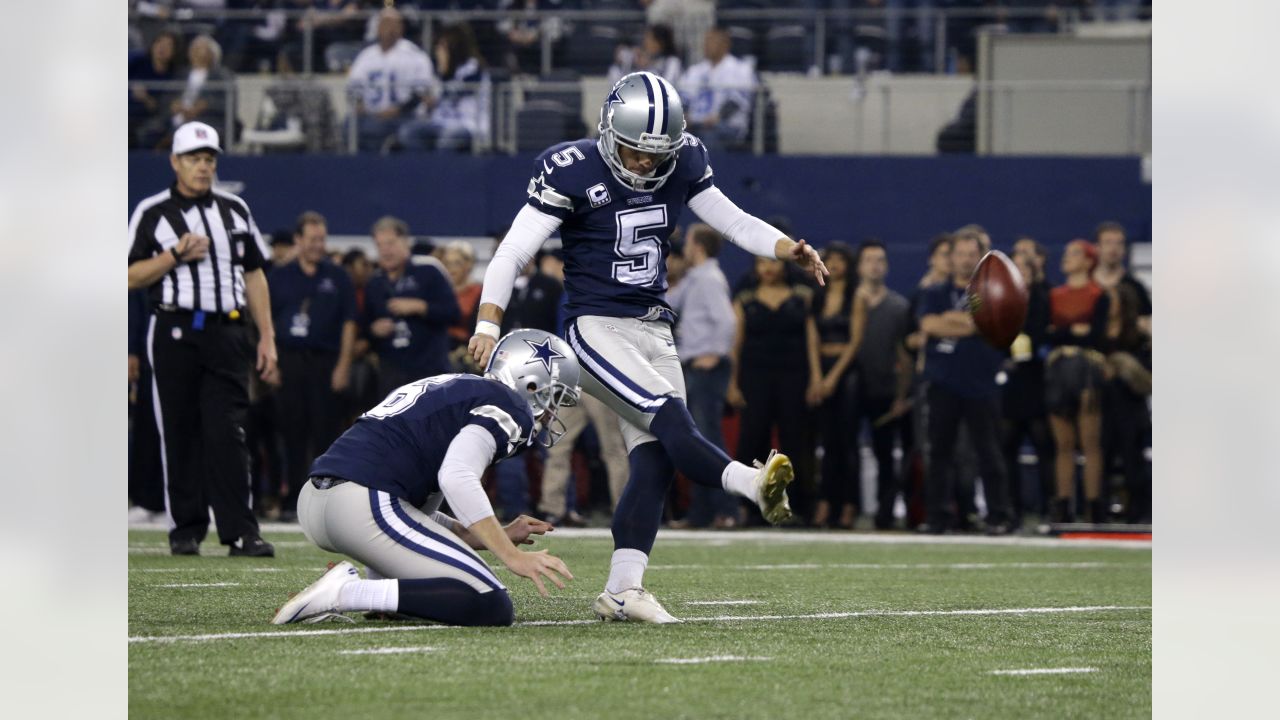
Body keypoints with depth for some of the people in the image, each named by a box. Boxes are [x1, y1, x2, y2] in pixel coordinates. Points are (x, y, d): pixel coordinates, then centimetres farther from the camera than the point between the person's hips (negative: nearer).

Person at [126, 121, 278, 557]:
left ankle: (240, 532, -11)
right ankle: (185, 529, 9)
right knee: (180, 434, 1)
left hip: (227, 334, 2)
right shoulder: (152, 213, 4)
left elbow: (254, 275, 16)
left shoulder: (235, 210, 15)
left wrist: (267, 337, 10)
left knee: (227, 432, -7)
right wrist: (175, 255, -13)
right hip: (175, 333, -2)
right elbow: (131, 277, 0)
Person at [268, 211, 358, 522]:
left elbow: (349, 323, 6)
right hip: (289, 361, 1)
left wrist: (343, 365, -4)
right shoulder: (280, 277, 11)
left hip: (326, 362, -1)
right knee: (293, 435, 1)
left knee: (326, 435, -3)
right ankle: (292, 500, 4)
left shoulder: (337, 277, 9)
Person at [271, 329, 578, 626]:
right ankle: (345, 593, -18)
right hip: (367, 507, -10)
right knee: (492, 607, -10)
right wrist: (513, 556, -16)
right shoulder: (505, 406, 3)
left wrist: (501, 536, 23)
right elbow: (457, 479, -18)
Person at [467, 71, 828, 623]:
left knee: (655, 460, -5)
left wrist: (789, 250, -6)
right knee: (673, 424, -25)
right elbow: (513, 252, -11)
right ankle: (754, 485, -47)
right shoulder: (572, 171, -12)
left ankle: (621, 591, -6)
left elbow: (732, 221, 13)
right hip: (596, 328, -6)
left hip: (654, 328, 6)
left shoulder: (683, 164, 3)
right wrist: (488, 323, -23)